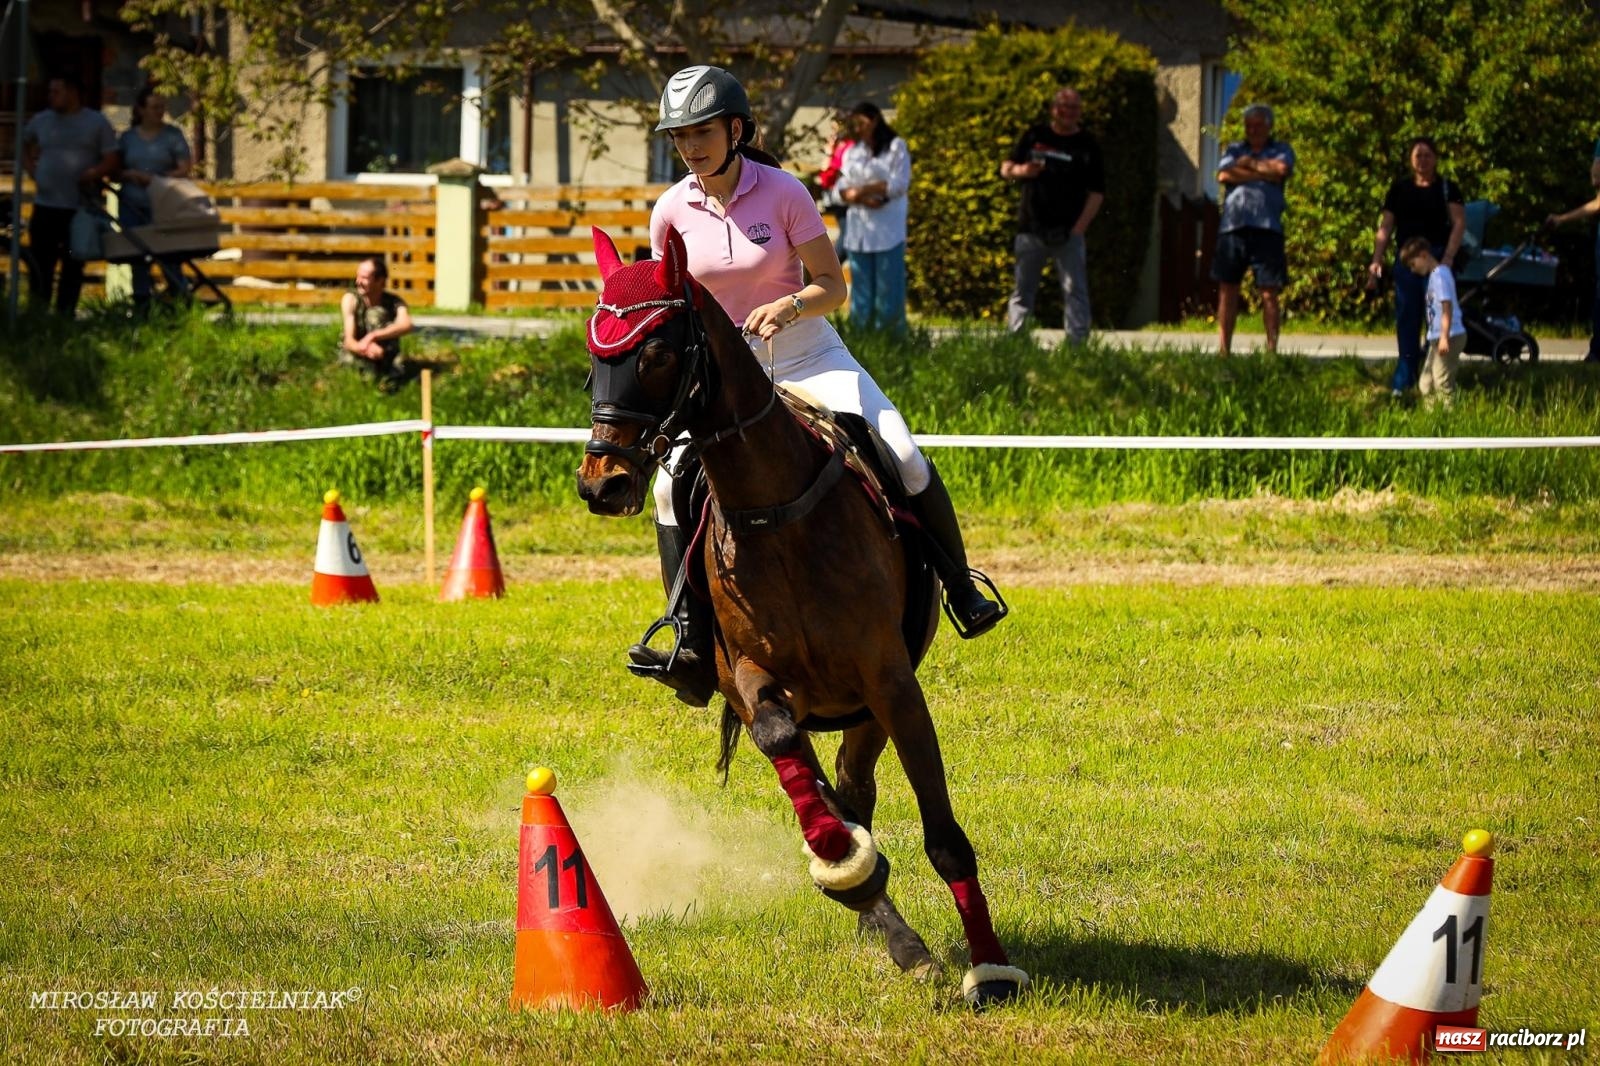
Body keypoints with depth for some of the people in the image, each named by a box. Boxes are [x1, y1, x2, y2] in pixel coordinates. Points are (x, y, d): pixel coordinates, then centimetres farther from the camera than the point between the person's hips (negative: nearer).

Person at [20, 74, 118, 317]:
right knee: (40, 264, -1)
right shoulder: (41, 121, 9)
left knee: (73, 267, 5)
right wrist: (32, 171, 10)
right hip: (45, 205, 2)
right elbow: (23, 145, 26)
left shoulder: (97, 123, 1)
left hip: (82, 208, -2)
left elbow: (111, 161, -1)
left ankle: (64, 314, 12)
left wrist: (94, 173, -20)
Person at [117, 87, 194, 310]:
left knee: (169, 258, -9)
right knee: (137, 260, 4)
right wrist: (129, 175, -9)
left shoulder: (172, 135, 4)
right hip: (132, 208, 3)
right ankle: (141, 307, 9)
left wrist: (155, 178, -14)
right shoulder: (127, 137, 10)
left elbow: (185, 169, -2)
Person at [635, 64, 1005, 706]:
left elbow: (832, 286, -8)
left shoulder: (782, 193, -11)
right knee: (673, 485, -21)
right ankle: (697, 657, -18)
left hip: (805, 353, -2)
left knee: (904, 460, -19)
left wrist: (789, 306, -28)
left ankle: (961, 587, 4)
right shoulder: (672, 212, -4)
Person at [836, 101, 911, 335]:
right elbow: (843, 190, 8)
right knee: (861, 295, 3)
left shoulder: (896, 147, 2)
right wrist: (864, 199, -12)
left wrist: (863, 190, -8)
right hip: (859, 231, 5)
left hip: (888, 232, -5)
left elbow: (900, 184, -8)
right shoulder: (852, 152, 17)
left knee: (888, 291, -7)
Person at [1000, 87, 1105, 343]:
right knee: (1022, 291, 4)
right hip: (1031, 229, 2)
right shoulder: (1034, 136, 9)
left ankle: (1078, 341, -9)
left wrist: (1079, 227, -8)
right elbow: (1005, 169, 13)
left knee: (1075, 291, -7)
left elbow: (1097, 193, 3)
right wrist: (1021, 171, -12)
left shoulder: (1087, 145, 5)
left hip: (1068, 232, -2)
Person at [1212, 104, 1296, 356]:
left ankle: (1272, 349, -3)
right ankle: (1223, 349, 3)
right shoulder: (1234, 150, 18)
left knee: (1269, 292, -4)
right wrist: (1263, 174, -4)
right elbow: (1224, 175, -1)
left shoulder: (1281, 150, 14)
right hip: (1232, 227, 2)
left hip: (1267, 228, -2)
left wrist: (1249, 164, 1)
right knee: (1227, 289, 1)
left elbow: (1282, 169, -9)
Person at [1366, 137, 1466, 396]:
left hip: (1436, 258, -3)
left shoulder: (1447, 188, 3)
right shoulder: (1400, 189, 12)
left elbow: (1459, 222, -4)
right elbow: (1385, 227, 12)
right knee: (1406, 319, 6)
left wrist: (1448, 257, -16)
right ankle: (1403, 381, 11)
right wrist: (1376, 260, 3)